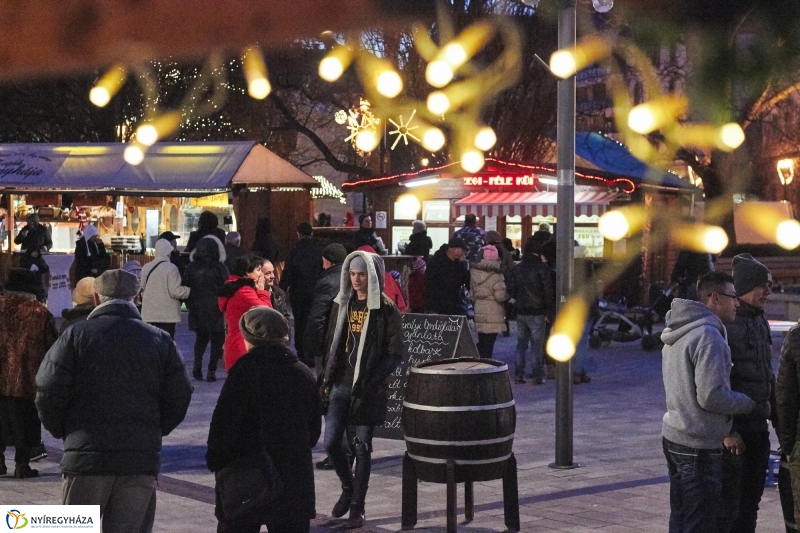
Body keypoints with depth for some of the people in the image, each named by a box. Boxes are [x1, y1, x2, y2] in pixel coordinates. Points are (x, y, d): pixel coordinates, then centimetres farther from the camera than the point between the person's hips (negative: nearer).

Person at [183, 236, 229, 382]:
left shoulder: (192, 266, 0)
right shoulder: (220, 267, -9)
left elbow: (185, 287, 4)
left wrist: (190, 305, 16)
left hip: (197, 310, 3)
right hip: (216, 310, -3)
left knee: (201, 338, 21)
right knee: (216, 340, 6)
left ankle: (197, 363, 1)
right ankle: (211, 370, -2)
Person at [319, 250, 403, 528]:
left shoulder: (386, 309, -7)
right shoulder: (342, 304, 8)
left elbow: (395, 354, -8)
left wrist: (371, 381, -17)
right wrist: (326, 377, 9)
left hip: (366, 388, -4)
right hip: (341, 383, 4)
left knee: (362, 447, 2)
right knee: (330, 442, 2)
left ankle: (357, 507, 12)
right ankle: (348, 487, 28)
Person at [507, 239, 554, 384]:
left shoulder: (517, 268, 8)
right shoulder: (541, 268, -8)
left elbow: (511, 289, 8)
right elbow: (548, 291, -10)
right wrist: (550, 312, -6)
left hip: (521, 312, 5)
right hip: (537, 312, -5)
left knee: (521, 343, 11)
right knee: (537, 344, 0)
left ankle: (519, 374, 10)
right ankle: (538, 375, 1)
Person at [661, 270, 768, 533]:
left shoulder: (677, 334, 13)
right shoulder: (708, 336, -19)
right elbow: (711, 396, -24)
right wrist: (752, 405, -9)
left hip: (673, 436, 10)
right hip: (699, 446, -10)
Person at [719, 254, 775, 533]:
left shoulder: (759, 321, 12)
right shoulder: (724, 323, -16)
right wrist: (727, 430, -20)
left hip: (758, 426, 8)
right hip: (733, 429, -8)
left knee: (749, 503, 16)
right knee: (727, 504, -3)